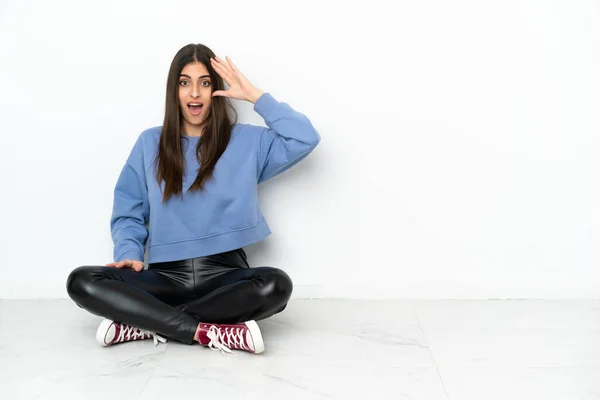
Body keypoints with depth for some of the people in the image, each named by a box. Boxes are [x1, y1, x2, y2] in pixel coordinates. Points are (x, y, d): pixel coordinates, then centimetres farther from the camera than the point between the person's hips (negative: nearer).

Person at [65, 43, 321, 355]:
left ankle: (146, 324, -25)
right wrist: (130, 254, -9)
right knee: (82, 282, -23)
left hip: (225, 275, -1)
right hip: (166, 276, 1)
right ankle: (208, 332, -29)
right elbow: (127, 212, 11)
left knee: (276, 285, -34)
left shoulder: (247, 141, 7)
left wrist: (255, 96, -3)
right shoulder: (150, 143, 10)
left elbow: (305, 139, -6)